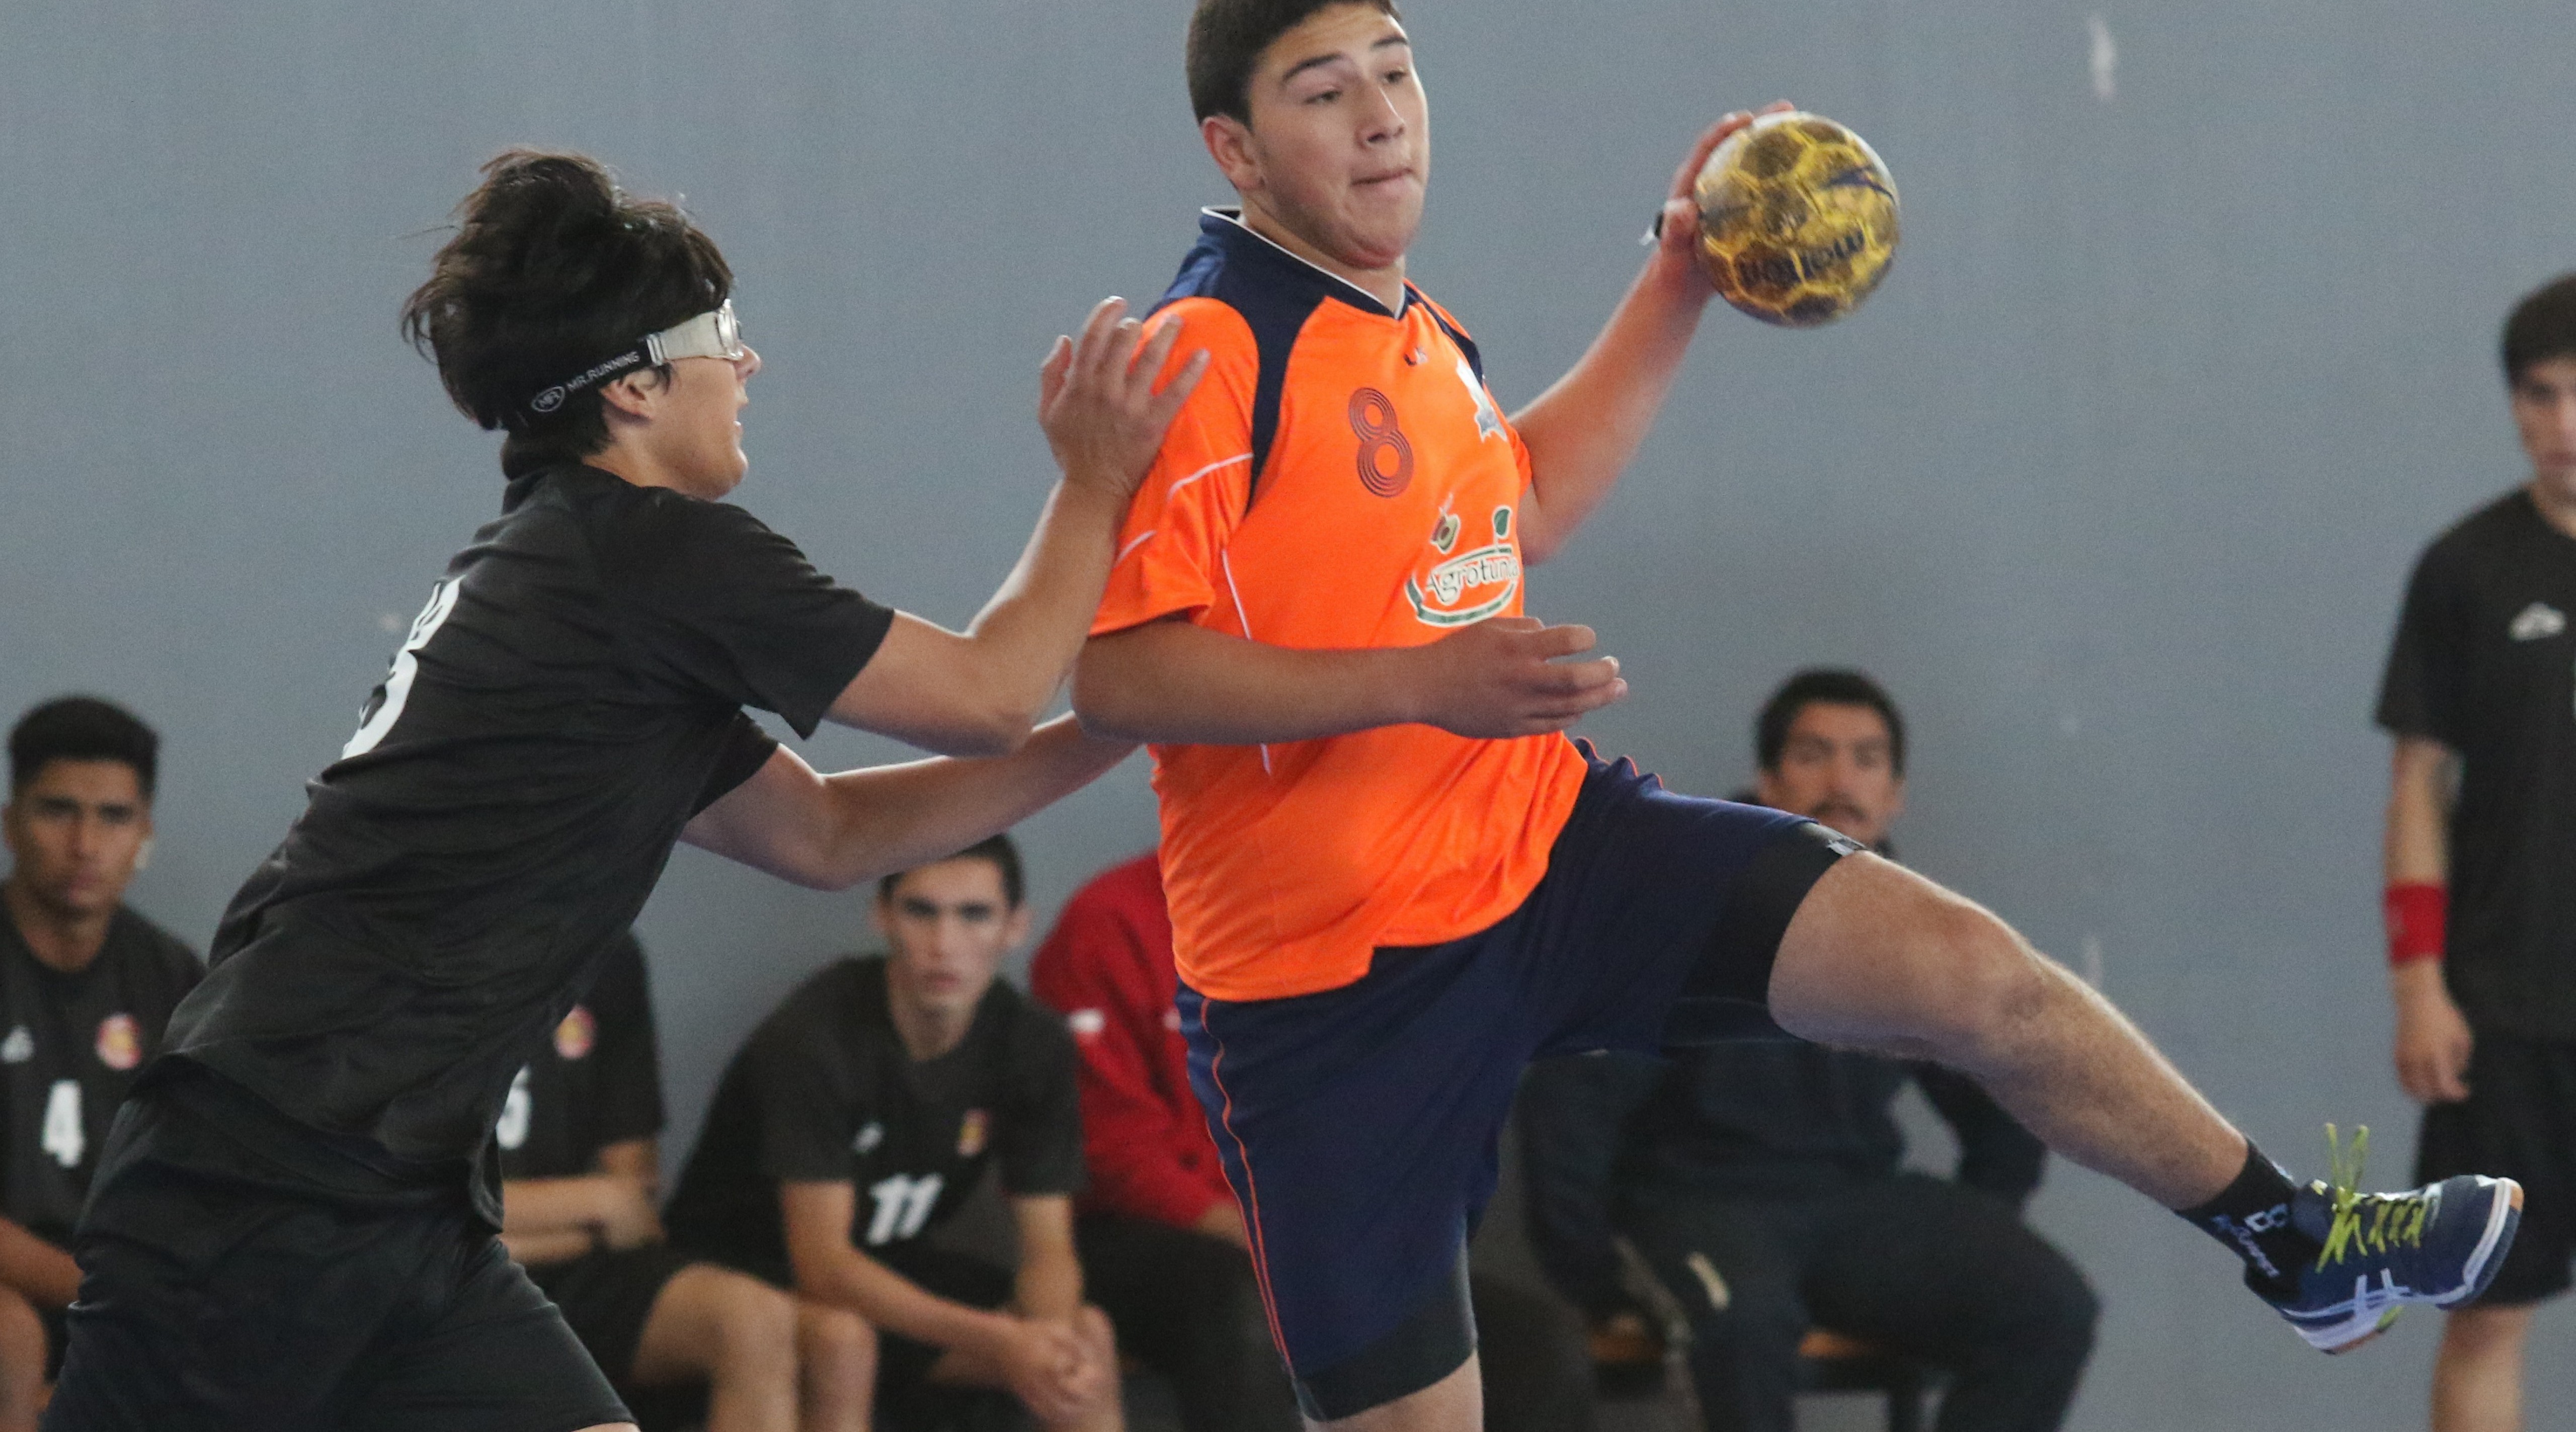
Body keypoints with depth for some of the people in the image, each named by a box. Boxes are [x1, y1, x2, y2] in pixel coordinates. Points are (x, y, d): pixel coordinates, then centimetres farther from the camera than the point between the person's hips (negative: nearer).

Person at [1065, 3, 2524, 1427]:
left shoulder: (1413, 328, 10)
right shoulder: (1211, 353, -19)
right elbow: (1114, 671, -27)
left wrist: (1679, 285, 21)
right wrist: (1420, 683, -33)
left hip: (1542, 836, 7)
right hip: (1326, 972, -7)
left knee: (1970, 970, -5)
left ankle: (2302, 1244, 13)